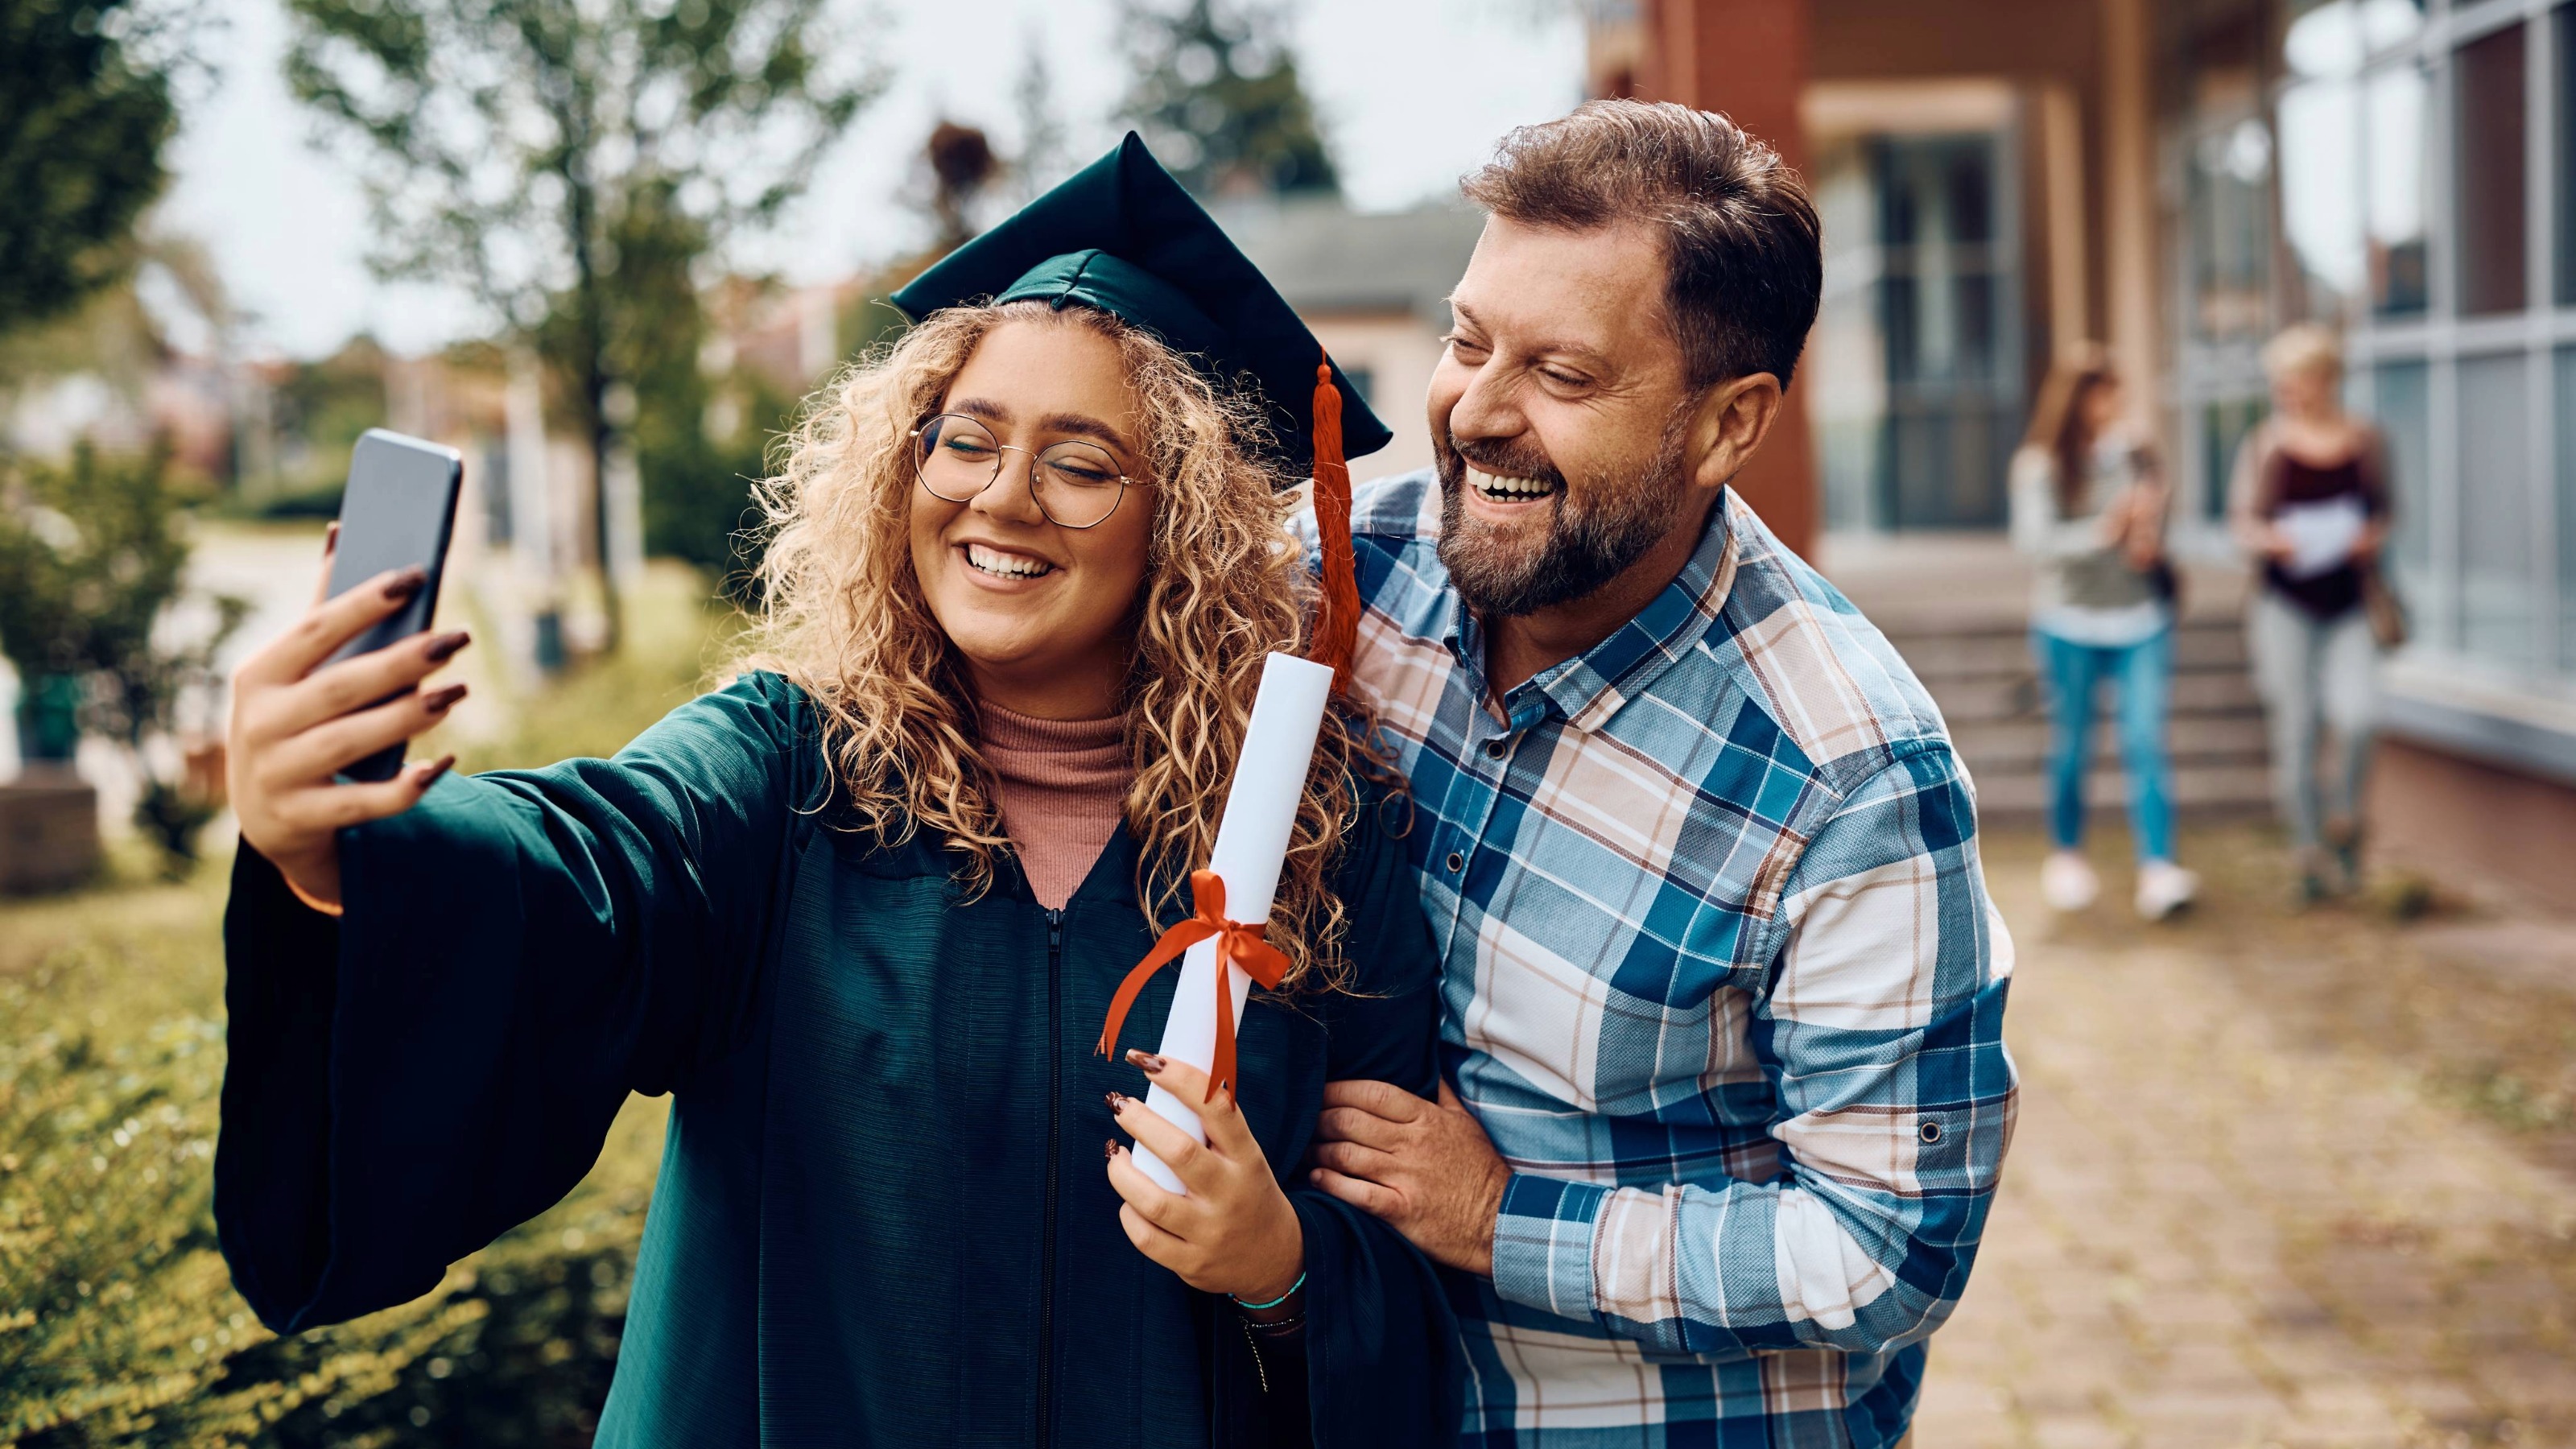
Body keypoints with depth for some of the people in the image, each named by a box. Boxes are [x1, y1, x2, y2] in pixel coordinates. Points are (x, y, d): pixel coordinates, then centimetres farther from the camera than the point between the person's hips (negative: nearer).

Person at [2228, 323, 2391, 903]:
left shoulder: (2364, 441, 4)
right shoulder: (2266, 444, 2)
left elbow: (2383, 510, 14)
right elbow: (2242, 518, 6)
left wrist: (2370, 537, -8)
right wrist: (2269, 540, -15)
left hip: (2350, 602, 0)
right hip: (2287, 602, 0)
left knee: (2355, 716, -15)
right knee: (2295, 729, 1)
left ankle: (2344, 818, 13)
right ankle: (2310, 849, 12)